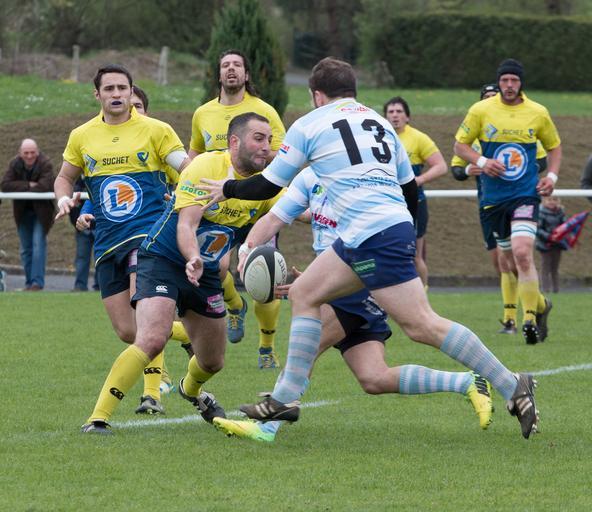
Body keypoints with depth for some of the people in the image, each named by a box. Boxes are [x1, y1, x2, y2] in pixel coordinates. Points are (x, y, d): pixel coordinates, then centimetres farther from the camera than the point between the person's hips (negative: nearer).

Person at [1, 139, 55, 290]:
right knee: (26, 248, 9)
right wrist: (28, 185, -26)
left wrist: (21, 188, -20)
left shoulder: (45, 164, -18)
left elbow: (46, 185, -33)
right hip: (23, 211, 4)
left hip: (41, 210, -4)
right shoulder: (15, 164, -7)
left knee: (38, 243, -14)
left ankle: (37, 282, -14)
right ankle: (29, 283, 18)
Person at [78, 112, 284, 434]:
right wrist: (193, 259, -46)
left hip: (206, 274, 7)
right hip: (162, 259, -6)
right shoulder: (205, 167, -20)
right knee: (152, 340, -28)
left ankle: (191, 389, 53)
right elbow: (186, 225, -27)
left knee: (213, 362, 14)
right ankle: (98, 418, -25)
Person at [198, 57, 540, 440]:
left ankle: (512, 387, -12)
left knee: (422, 325, -9)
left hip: (373, 236, -8)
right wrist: (410, 243, 38)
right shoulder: (379, 122, 21)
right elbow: (411, 189, 23)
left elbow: (268, 186, 8)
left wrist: (226, 188, 26)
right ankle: (286, 399, 11)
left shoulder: (310, 125, 4)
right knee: (304, 294, 14)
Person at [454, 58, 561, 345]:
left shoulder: (538, 113, 2)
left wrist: (552, 175, 1)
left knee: (523, 254, -20)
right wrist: (481, 162, -13)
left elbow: (554, 146, 17)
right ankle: (539, 305, 32)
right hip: (493, 198, 2)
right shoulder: (481, 110, -1)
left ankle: (530, 317, -14)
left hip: (526, 194, -2)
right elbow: (460, 145, 5)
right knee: (510, 258, 8)